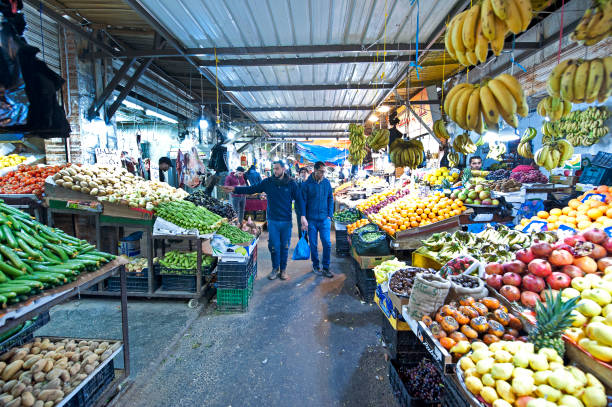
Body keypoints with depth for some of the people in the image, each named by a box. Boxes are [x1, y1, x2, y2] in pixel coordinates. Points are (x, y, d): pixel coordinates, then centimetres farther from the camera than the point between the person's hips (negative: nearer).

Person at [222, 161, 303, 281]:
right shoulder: (268, 182, 1)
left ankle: (283, 270, 24)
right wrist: (234, 189, -7)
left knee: (284, 246, 8)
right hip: (272, 220, 1)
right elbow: (252, 189, 2)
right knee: (274, 246, 4)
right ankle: (275, 268, 23)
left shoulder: (291, 183, -2)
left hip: (286, 221, -1)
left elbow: (299, 199, 0)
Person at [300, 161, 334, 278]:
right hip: (311, 219, -1)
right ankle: (315, 266, 25)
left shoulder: (326, 182, 3)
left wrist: (329, 215, 4)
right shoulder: (307, 184, -5)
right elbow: (303, 201, -2)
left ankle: (326, 268, 12)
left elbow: (330, 199, 10)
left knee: (327, 243, -2)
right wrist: (303, 217, -11)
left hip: (324, 219, 2)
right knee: (313, 245, 8)